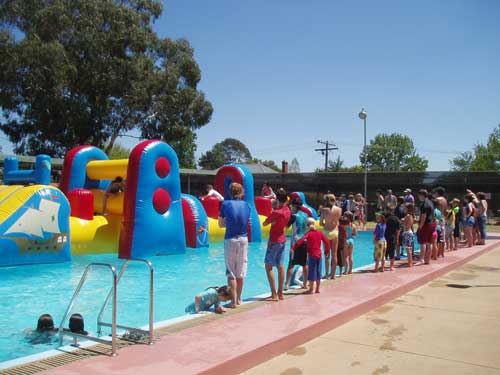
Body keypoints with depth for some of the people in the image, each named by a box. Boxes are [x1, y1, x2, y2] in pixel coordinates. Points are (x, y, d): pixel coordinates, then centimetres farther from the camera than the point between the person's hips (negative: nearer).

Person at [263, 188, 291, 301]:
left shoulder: (276, 212, -21)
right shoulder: (287, 210, 1)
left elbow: (264, 223, -13)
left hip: (274, 241, -8)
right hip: (282, 240, 8)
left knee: (268, 266, -3)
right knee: (280, 266, 12)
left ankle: (274, 294, -8)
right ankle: (280, 293, 17)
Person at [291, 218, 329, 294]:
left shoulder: (309, 234, -9)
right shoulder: (320, 233, 5)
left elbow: (301, 241, -23)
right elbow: (326, 242, 6)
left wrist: (293, 248, -26)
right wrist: (326, 252, 18)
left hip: (312, 255, -5)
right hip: (319, 255, 5)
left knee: (312, 271, 0)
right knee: (318, 271, 12)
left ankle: (311, 289, 2)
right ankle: (317, 289, 20)